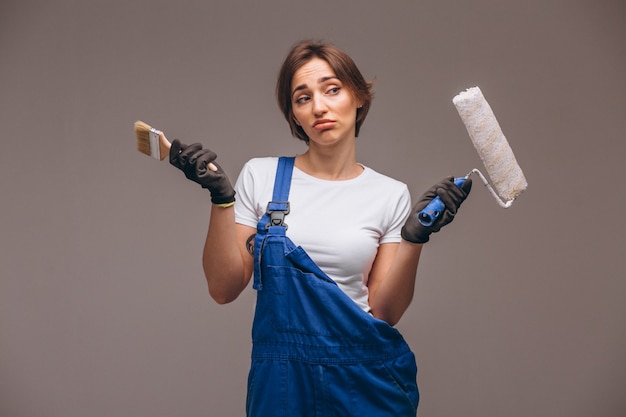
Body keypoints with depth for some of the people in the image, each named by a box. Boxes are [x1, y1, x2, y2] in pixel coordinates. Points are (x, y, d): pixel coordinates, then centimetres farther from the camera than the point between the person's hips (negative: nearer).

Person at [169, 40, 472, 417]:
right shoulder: (261, 176, -2)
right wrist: (220, 197, -15)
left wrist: (415, 236, -16)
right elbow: (224, 288, -6)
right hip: (281, 376, 0)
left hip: (365, 375, 0)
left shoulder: (391, 195, -2)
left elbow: (385, 311, -5)